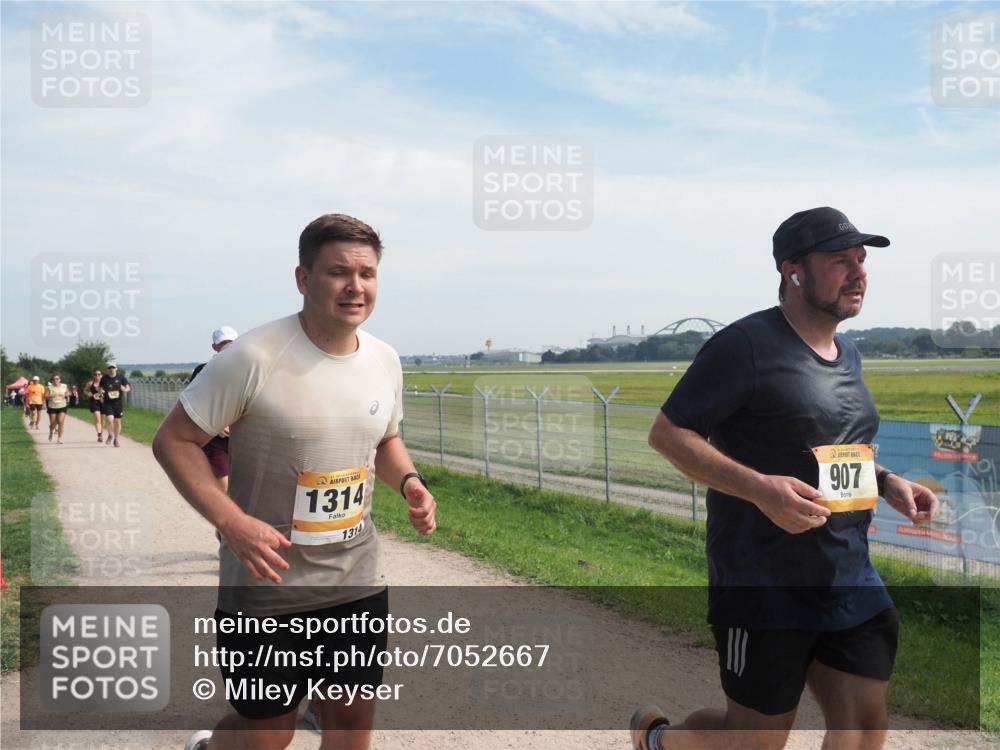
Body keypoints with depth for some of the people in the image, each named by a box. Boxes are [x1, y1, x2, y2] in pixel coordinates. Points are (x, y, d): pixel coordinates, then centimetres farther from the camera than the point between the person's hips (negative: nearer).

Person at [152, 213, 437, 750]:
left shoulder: (385, 361, 0)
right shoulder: (253, 358, -19)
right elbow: (173, 441, -12)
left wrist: (408, 481, -5)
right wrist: (231, 521, -25)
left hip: (358, 583, 5)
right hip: (266, 588, -5)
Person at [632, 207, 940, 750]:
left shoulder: (849, 355, 12)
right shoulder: (746, 345, -14)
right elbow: (666, 433, -15)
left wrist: (887, 483, 7)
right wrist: (760, 488, -26)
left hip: (853, 584, 8)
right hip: (764, 590, -7)